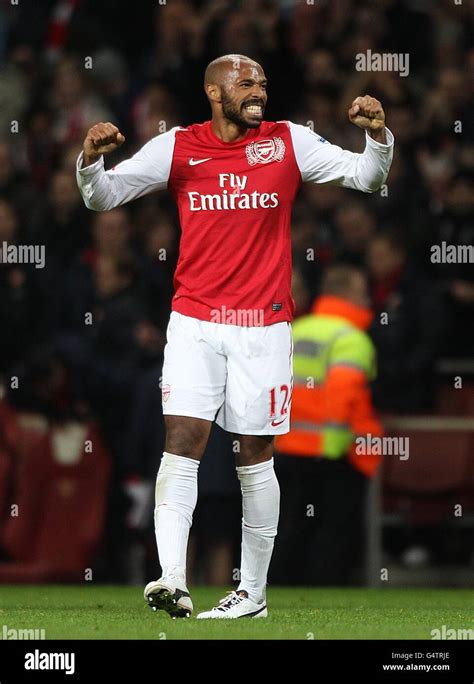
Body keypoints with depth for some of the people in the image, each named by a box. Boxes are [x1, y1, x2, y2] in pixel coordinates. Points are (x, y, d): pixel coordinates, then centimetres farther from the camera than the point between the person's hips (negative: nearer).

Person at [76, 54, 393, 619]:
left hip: (263, 324, 0)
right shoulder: (177, 148, 3)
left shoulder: (288, 143, 4)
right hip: (194, 322, 0)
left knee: (255, 455, 5)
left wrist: (377, 134, -13)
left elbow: (367, 177, 6)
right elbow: (103, 196, 6)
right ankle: (172, 581, -21)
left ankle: (253, 592, 14)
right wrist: (91, 160, -15)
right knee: (183, 440, -13)